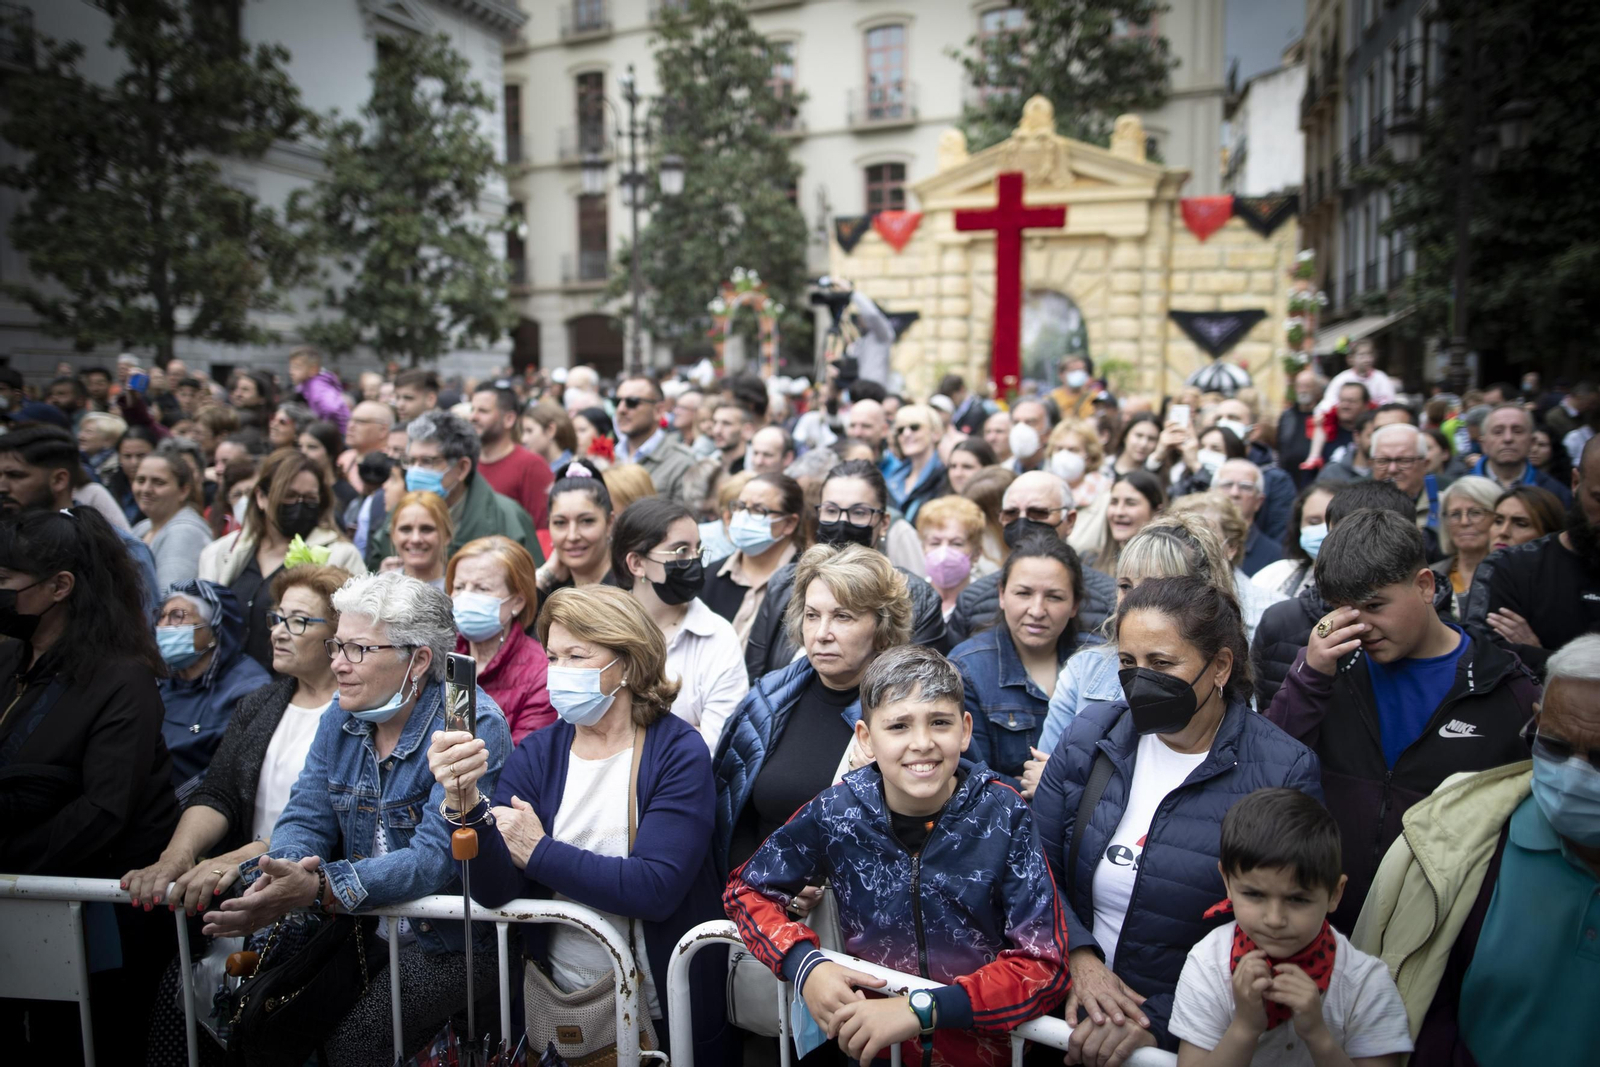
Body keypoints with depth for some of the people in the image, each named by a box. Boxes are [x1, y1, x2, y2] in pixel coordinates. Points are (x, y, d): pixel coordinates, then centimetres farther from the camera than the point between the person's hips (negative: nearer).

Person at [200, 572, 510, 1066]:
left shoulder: (473, 726, -20)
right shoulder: (340, 719, 4)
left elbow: (437, 855, -26)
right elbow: (306, 819, 1)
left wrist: (319, 887, -37)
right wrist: (284, 868, -23)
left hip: (453, 939, -6)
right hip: (361, 928, 6)